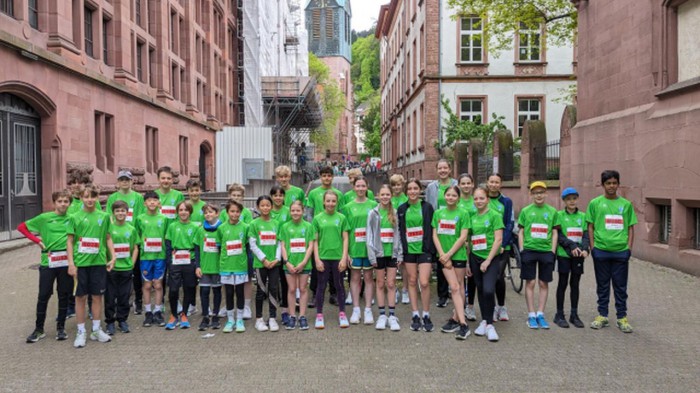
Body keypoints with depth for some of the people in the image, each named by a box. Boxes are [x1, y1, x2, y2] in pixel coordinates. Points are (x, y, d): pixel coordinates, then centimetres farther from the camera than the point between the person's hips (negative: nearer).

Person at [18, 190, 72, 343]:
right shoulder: (44, 218, 1)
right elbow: (22, 227, 7)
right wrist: (37, 240, -2)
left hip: (66, 262, 1)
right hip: (48, 262, -1)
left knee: (64, 295, 8)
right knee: (43, 295, 5)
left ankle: (61, 327, 21)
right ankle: (39, 329, 18)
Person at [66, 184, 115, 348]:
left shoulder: (104, 217, 6)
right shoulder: (75, 217, 1)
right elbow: (70, 241, 0)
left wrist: (113, 257, 2)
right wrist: (71, 263, -7)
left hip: (99, 262, 2)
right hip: (80, 262, -2)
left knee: (97, 296, 8)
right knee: (81, 297, 4)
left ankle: (96, 330, 20)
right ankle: (81, 332, 15)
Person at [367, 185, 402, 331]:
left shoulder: (395, 213, 5)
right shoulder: (373, 213, -1)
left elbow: (398, 234, 6)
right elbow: (369, 235, -3)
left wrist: (400, 253, 1)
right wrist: (371, 255, -9)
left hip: (392, 252, 1)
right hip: (379, 252, -1)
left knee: (391, 284, 3)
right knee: (380, 284, 7)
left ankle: (392, 316, 8)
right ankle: (382, 315, 14)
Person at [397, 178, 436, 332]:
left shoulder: (427, 207, 2)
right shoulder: (401, 209, 7)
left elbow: (432, 230, 2)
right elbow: (399, 231, 8)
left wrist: (431, 249, -4)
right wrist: (401, 250, 3)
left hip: (424, 249, -2)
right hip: (409, 249, 2)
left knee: (424, 283, -9)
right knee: (412, 282, 7)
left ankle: (426, 316, 6)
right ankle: (415, 315, 16)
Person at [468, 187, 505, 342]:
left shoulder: (495, 215, -5)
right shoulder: (472, 217, 8)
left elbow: (498, 239, -10)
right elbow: (469, 241, 12)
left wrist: (488, 260, -13)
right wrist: (467, 262, 9)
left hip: (490, 258, -4)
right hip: (475, 257, 4)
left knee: (488, 291, -16)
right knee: (480, 290, 11)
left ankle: (489, 324, -2)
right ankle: (484, 320, 24)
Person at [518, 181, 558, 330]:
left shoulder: (552, 211, 6)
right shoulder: (525, 211, 4)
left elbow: (554, 233, 8)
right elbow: (521, 232, 6)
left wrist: (552, 251, 1)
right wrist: (521, 250, -1)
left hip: (546, 251, 1)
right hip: (529, 250, -1)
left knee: (544, 283, 6)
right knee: (530, 283, 1)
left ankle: (540, 314, 15)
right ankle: (531, 315, 8)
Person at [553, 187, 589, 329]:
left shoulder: (583, 216, 9)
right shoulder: (559, 215, 0)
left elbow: (586, 234, 4)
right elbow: (558, 235, -7)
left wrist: (585, 249, -13)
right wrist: (572, 246, -17)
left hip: (578, 255, 3)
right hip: (564, 254, -3)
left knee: (575, 284, 9)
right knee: (563, 284, 3)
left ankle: (574, 315, 18)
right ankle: (559, 315, 10)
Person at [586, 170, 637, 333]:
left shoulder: (626, 204, 6)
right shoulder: (595, 203, 2)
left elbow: (630, 228, 9)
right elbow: (590, 227, 3)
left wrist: (629, 247, 0)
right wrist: (592, 247, -4)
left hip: (621, 251, 1)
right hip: (601, 251, -1)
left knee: (620, 286, 7)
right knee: (602, 285, 10)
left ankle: (622, 317, 18)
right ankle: (602, 316, 20)